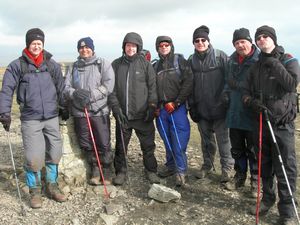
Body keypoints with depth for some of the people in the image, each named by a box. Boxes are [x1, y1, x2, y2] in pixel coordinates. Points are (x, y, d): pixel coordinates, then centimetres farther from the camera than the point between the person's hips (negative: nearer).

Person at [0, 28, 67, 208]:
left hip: (52, 117, 3)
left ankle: (52, 186, 26)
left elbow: (61, 88, 13)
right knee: (34, 157, -5)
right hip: (30, 119, -3)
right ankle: (35, 191, 17)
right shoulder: (17, 65, 0)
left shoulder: (52, 64, 8)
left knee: (54, 153, 8)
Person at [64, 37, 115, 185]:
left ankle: (106, 172, 17)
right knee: (85, 144, 8)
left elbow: (108, 85, -7)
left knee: (104, 144, -1)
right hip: (79, 112, 4)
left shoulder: (103, 64, 4)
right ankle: (94, 170, 27)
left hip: (99, 111, -3)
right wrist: (75, 93, -15)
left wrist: (91, 95, -17)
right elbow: (66, 87, 7)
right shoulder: (74, 67, 15)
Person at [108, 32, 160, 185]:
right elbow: (111, 88, 4)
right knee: (121, 146, 10)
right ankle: (121, 171, 26)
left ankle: (151, 171, 24)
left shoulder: (145, 64, 1)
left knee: (148, 145, 7)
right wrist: (116, 107, -6)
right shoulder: (116, 65, 5)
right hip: (122, 114, 2)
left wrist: (151, 107, -8)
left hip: (142, 115, -1)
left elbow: (152, 86, -1)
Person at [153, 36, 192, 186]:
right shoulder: (155, 66, 16)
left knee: (179, 141, -7)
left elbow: (188, 82, -7)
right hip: (161, 110, 4)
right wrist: (155, 106, 5)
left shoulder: (179, 60, 3)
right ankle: (171, 166, 25)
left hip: (177, 108, -4)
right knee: (167, 141, 11)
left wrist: (176, 102, -10)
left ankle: (180, 171, 3)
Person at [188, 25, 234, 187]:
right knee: (206, 139, 15)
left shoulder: (220, 56, -6)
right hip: (201, 108, 4)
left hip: (219, 107, -4)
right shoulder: (191, 60, 6)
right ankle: (207, 164, 30)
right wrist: (192, 106, 7)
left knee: (223, 139, 2)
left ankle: (227, 168, 16)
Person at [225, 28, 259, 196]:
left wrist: (238, 86, -18)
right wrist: (227, 92, 9)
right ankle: (240, 176, 34)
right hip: (234, 112, 6)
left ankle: (256, 181, 22)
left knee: (253, 150, 6)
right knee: (237, 148, 17)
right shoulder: (233, 60, 11)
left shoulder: (260, 60, -11)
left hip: (252, 114, -6)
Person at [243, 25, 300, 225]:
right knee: (265, 165, 14)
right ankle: (268, 199, 31)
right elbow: (247, 92, 9)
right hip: (261, 122, 4)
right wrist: (252, 102, -12)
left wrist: (273, 63, -16)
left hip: (283, 124, -4)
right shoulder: (256, 66, 11)